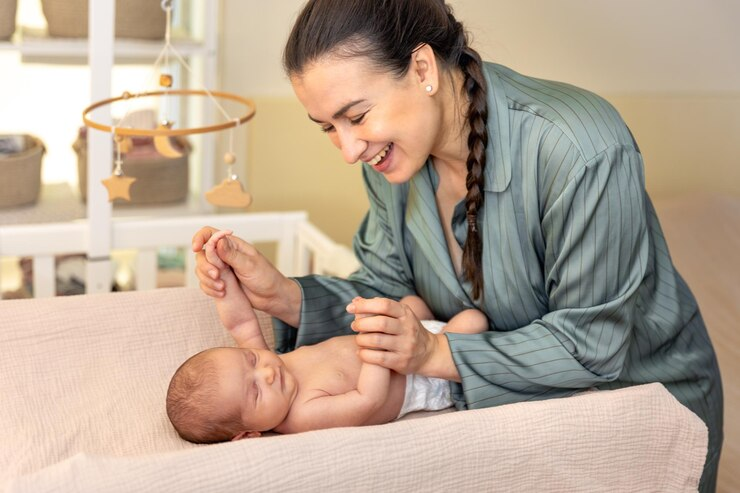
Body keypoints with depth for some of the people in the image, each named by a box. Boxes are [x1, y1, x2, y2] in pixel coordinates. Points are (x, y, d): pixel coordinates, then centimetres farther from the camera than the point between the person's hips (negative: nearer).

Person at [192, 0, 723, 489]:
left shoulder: (581, 152, -31)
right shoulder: (390, 152, -10)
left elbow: (592, 345, -25)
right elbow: (389, 291, -3)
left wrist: (436, 355, -31)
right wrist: (282, 295, -19)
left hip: (635, 392, -3)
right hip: (507, 398, 4)